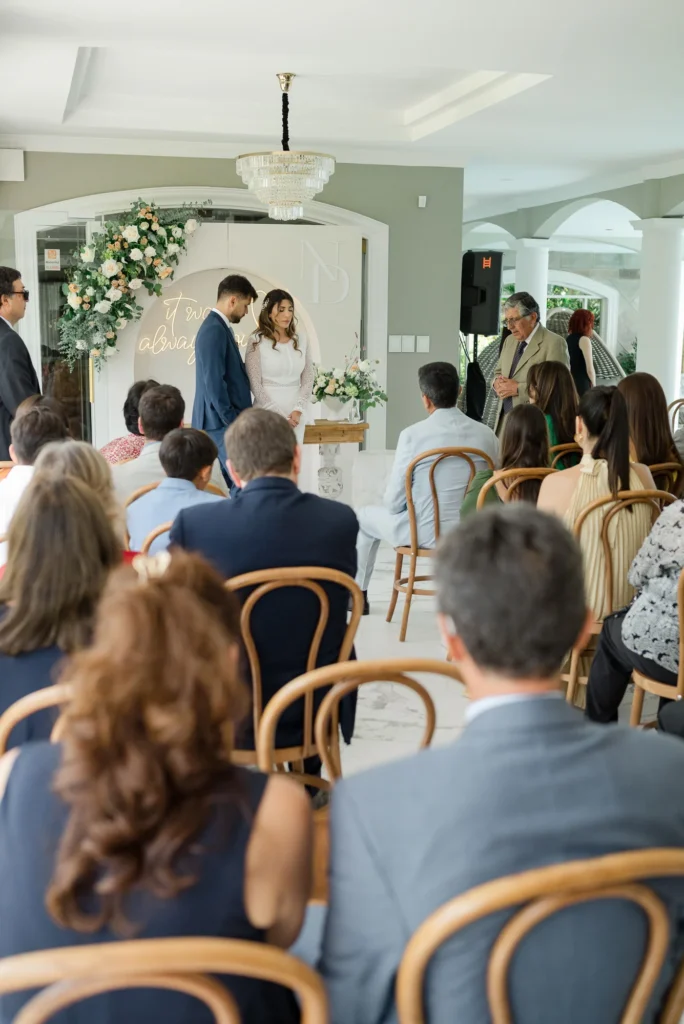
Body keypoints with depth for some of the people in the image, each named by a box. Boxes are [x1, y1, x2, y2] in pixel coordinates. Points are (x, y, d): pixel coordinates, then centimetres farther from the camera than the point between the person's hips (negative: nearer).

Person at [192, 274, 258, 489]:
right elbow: (214, 382, -21)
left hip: (226, 420, 10)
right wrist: (232, 421, -19)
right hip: (222, 422, -10)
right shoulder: (214, 330, -16)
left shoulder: (220, 327, 16)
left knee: (238, 486, 11)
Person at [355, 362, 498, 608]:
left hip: (428, 534, -4)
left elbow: (393, 503, -10)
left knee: (365, 516, 24)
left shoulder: (412, 434, -16)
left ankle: (357, 594, 37)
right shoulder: (486, 434, -5)